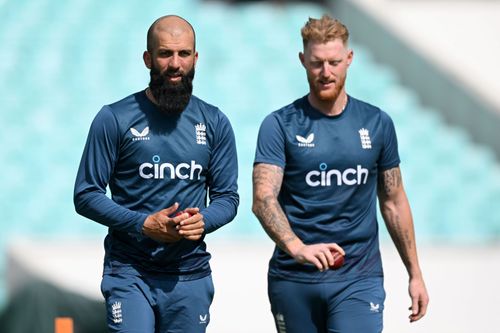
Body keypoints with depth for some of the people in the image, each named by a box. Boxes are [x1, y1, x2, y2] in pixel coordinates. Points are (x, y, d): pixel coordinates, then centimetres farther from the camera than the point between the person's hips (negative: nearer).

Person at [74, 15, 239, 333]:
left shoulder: (214, 123, 6)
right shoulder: (114, 119, -4)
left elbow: (227, 196, 10)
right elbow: (86, 195, -4)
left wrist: (203, 220, -13)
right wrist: (143, 224, -17)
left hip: (191, 275, 3)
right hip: (130, 272, -3)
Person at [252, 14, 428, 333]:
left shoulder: (377, 124, 7)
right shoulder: (280, 126, -2)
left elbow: (393, 202, 14)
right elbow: (264, 198, -15)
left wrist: (415, 273, 12)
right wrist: (297, 247, -33)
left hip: (359, 279, 0)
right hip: (294, 279, 0)